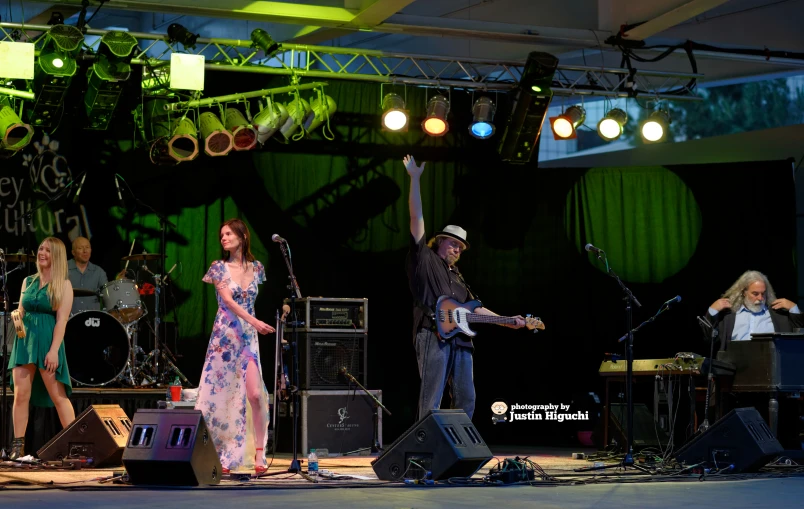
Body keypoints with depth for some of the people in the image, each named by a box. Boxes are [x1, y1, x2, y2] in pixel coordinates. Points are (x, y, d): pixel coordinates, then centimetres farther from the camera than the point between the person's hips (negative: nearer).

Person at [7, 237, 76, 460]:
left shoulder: (63, 285, -1)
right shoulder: (28, 281, 14)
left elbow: (61, 320, -8)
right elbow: (21, 313, 18)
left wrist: (54, 350, -16)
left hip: (48, 341, -5)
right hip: (25, 340, 5)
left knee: (58, 396, -4)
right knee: (21, 394, 0)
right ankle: (17, 446, 5)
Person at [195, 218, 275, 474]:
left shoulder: (256, 268, 9)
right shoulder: (219, 267, -1)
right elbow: (228, 300, -13)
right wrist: (254, 321, -23)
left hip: (248, 337, 2)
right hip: (224, 336, -2)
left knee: (255, 393, -12)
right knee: (220, 394, 0)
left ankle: (259, 453, -6)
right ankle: (220, 458, 7)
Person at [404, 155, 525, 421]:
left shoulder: (457, 277, 29)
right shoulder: (424, 258, 10)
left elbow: (475, 308, 27)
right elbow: (417, 217, 3)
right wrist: (415, 179, -2)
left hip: (460, 337, 7)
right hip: (433, 335, -7)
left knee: (465, 399, 6)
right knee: (432, 400, -10)